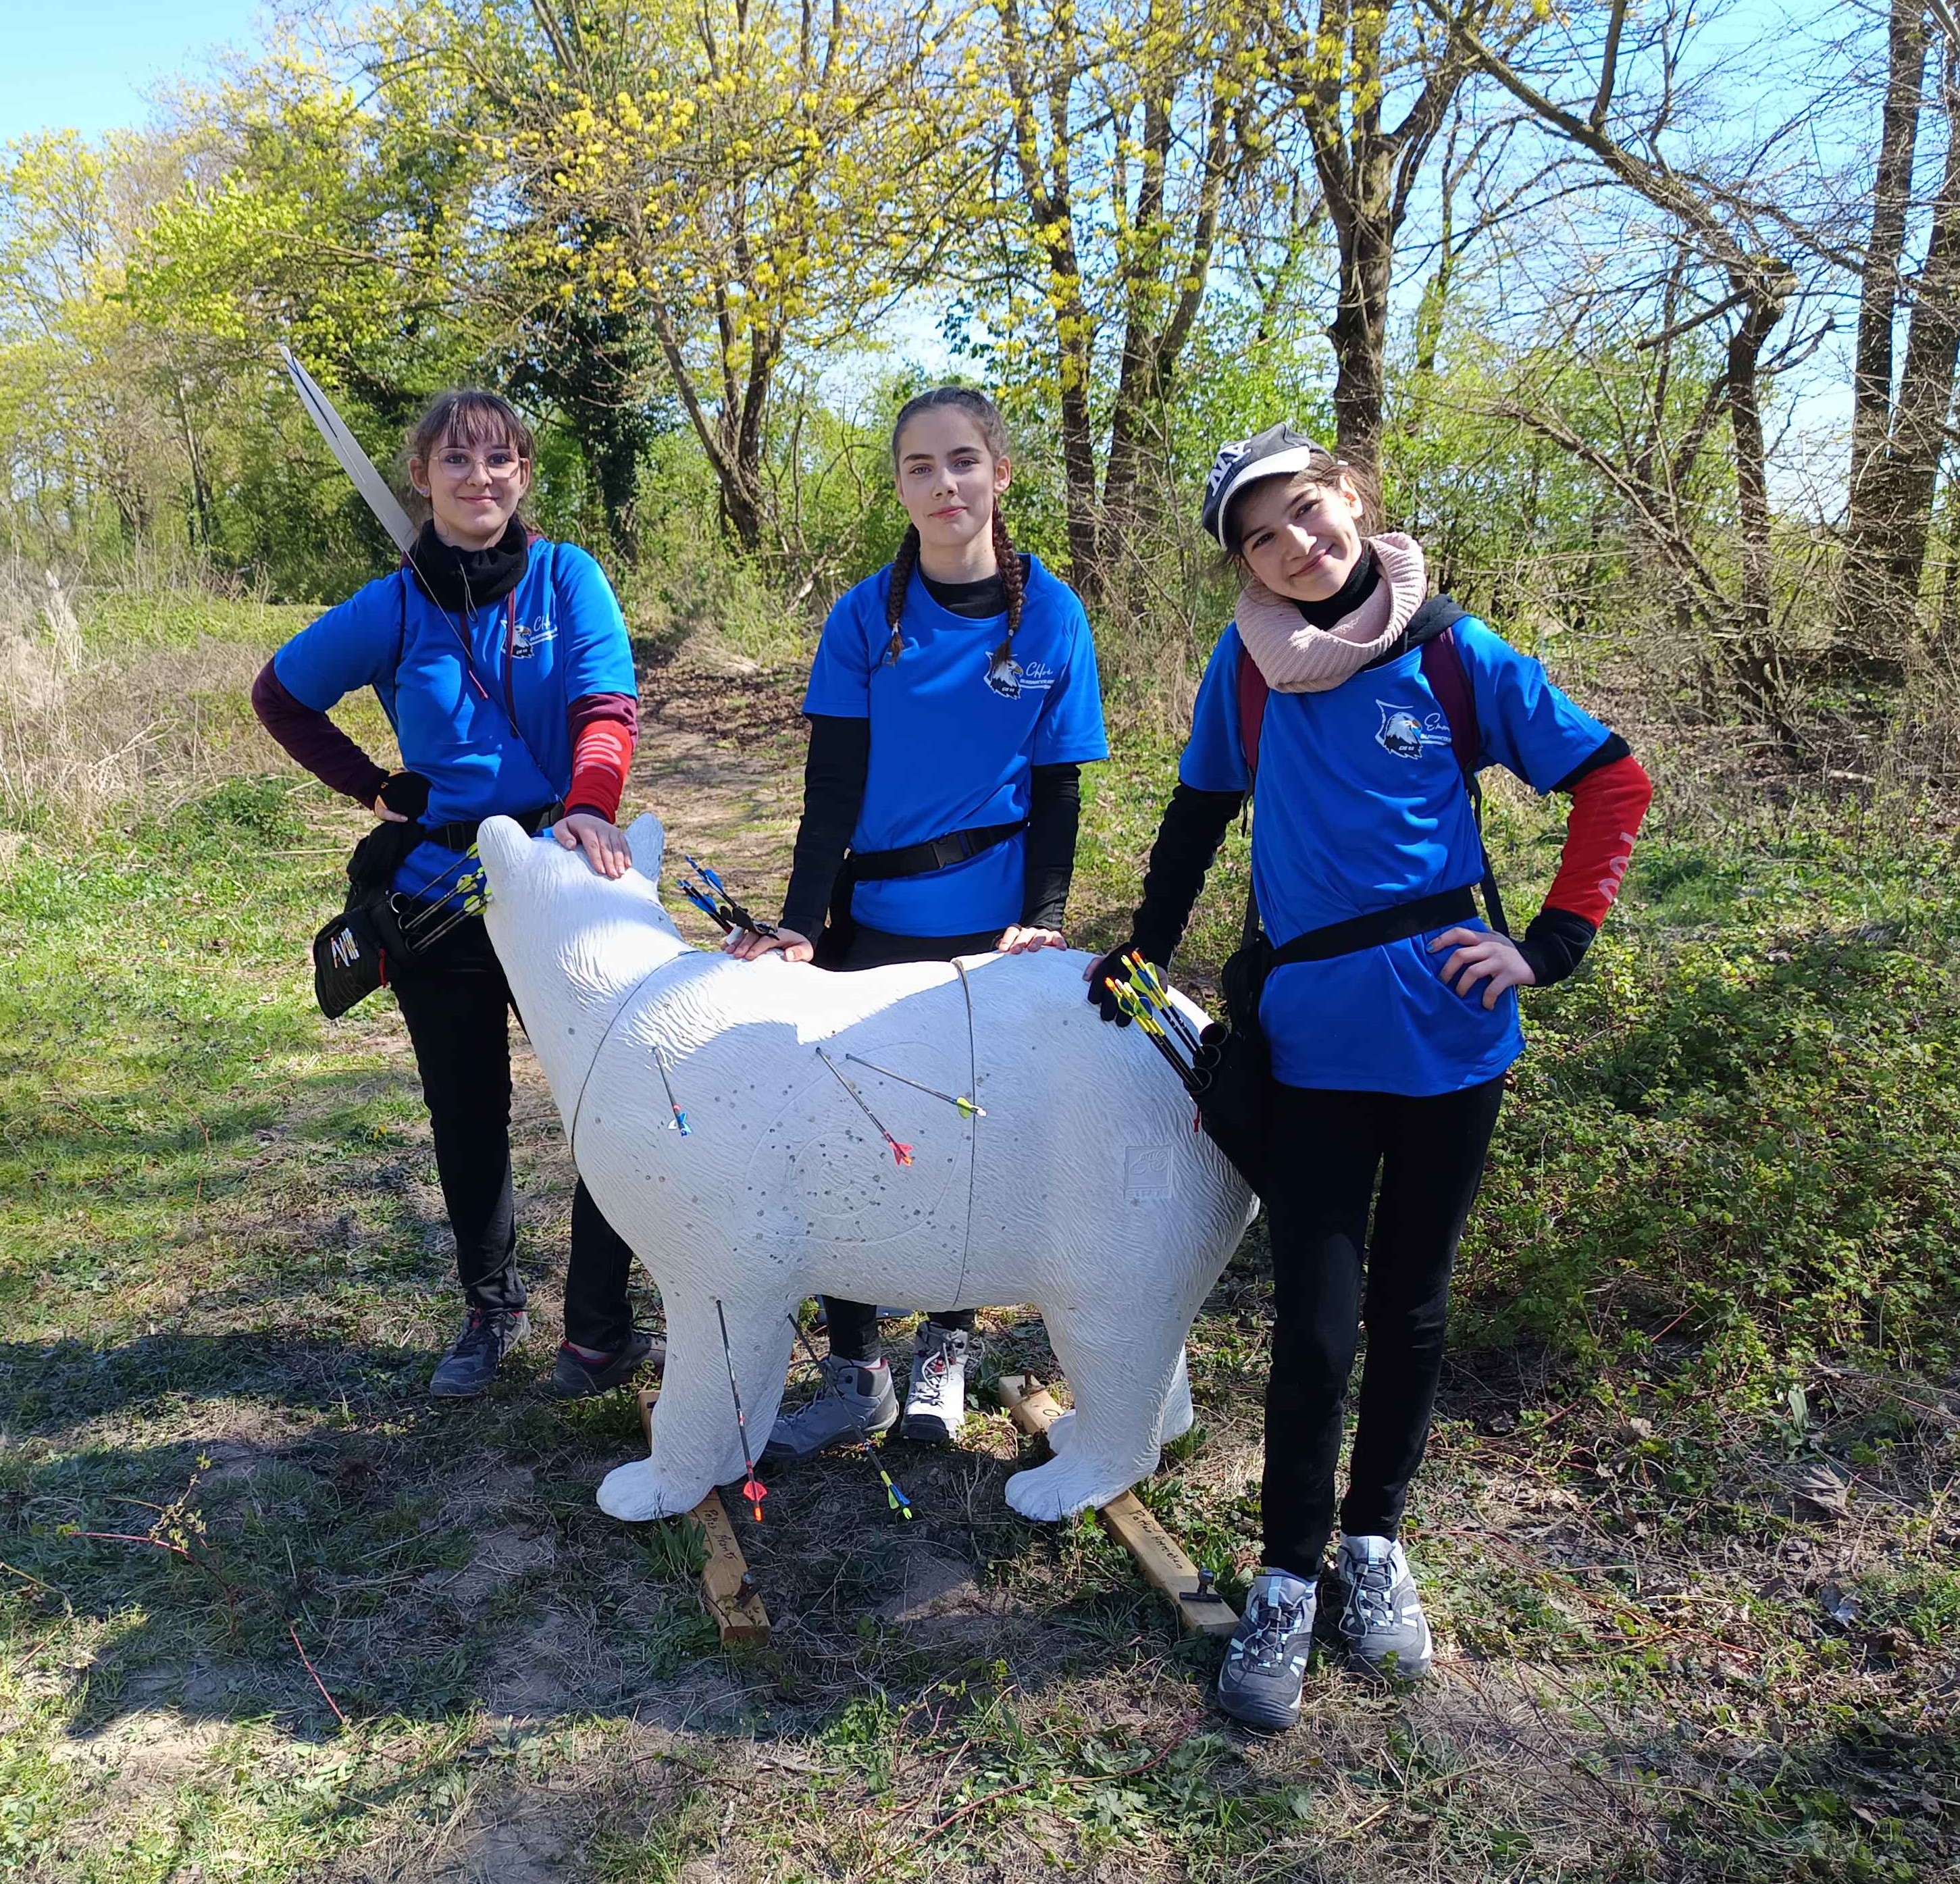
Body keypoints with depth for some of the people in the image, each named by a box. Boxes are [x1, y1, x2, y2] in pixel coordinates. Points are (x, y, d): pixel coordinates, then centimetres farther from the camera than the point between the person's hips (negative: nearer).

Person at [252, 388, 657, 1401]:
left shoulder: (566, 577, -3)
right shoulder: (394, 607, 1)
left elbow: (608, 705, -15)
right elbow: (279, 695, 14)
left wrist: (590, 804, -33)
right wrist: (371, 787, 3)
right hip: (440, 893, 2)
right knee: (467, 1122, 14)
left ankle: (599, 1326, 14)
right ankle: (489, 1308, 34)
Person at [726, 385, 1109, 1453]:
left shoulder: (1050, 615, -2)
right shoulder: (865, 618, -2)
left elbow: (1056, 786, -1)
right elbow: (833, 783, -5)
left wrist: (1042, 921, -12)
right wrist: (801, 923, -14)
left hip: (993, 929, -1)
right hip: (874, 924, 1)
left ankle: (947, 1345, 31)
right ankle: (854, 1375, 18)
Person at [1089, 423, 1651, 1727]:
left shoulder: (1453, 656, -4)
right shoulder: (1247, 666, 0)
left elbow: (1616, 781, 1)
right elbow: (1201, 812, 14)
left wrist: (1552, 945, -7)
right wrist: (1144, 954, 13)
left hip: (1449, 1033, 0)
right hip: (1312, 1044, 0)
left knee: (1410, 1304, 14)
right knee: (1315, 1325, -1)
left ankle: (1374, 1545, 33)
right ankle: (1289, 1581, 18)